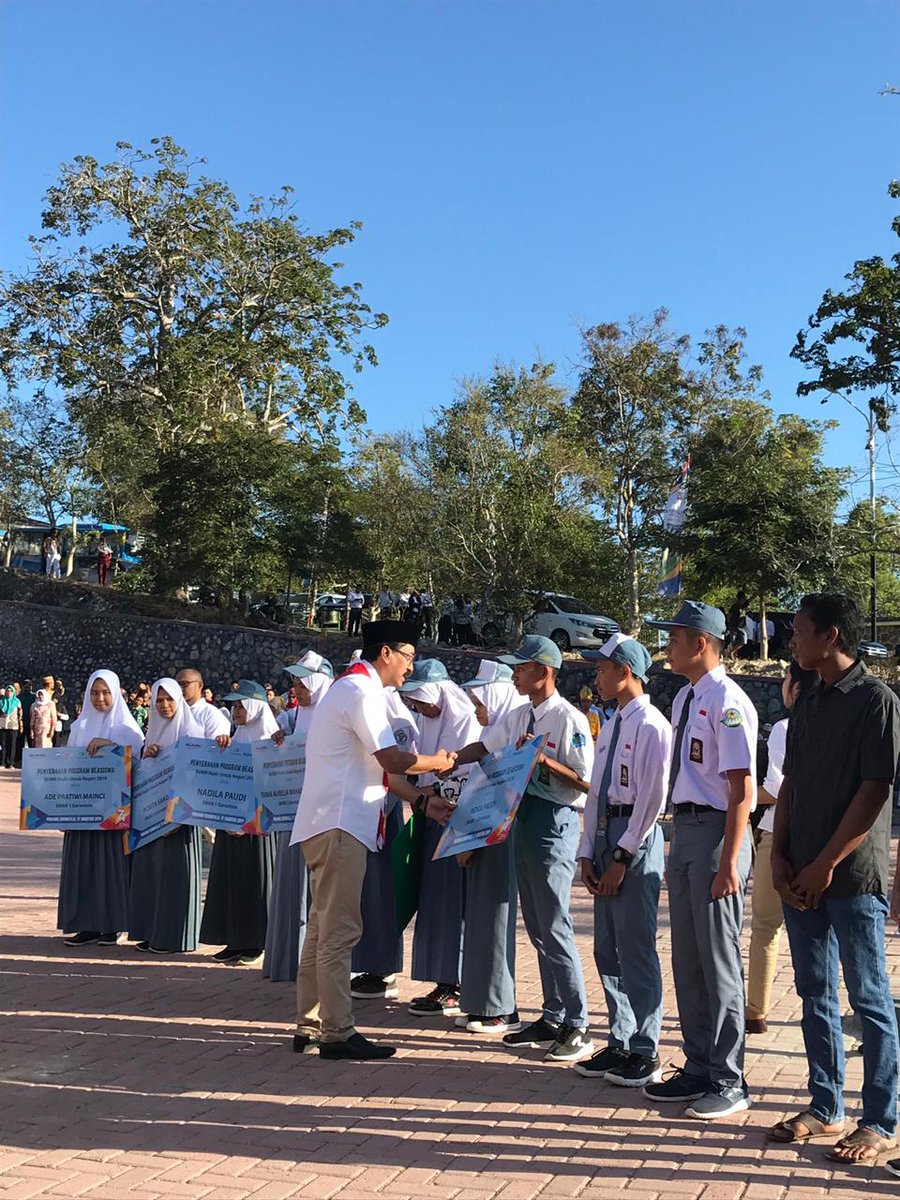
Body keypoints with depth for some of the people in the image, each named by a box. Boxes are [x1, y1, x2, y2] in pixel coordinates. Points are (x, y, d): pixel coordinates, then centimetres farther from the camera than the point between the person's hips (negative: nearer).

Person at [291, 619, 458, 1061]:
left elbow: (379, 766, 22)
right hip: (340, 825, -11)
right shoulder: (361, 692, -12)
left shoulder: (350, 689, 21)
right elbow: (394, 760, -19)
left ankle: (310, 1026, 19)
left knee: (324, 927, 13)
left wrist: (422, 800, 18)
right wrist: (439, 761, -2)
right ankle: (337, 1033, -3)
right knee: (339, 930, -7)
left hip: (332, 824, 11)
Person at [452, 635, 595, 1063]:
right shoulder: (518, 717, 10)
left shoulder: (569, 720, -13)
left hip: (554, 823, -8)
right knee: (537, 928, 14)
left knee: (554, 928, -6)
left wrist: (546, 761, -24)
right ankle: (552, 1019, 25)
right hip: (523, 819, 8)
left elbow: (587, 782, -14)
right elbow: (483, 747, 20)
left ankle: (577, 1026, 4)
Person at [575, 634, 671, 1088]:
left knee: (635, 949, -3)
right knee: (607, 949, 13)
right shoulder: (611, 726, 16)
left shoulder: (651, 726, -11)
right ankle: (619, 1043, 24)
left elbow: (653, 798, -15)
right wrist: (588, 852, 9)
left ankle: (644, 1054, 8)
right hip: (605, 834, 9)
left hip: (636, 838, -9)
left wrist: (622, 856, -14)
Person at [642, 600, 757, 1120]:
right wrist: (681, 847, 19)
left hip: (717, 831, -9)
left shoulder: (727, 702, -15)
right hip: (686, 829, 9)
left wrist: (728, 862, -21)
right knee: (687, 959, 15)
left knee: (719, 960, 0)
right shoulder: (686, 699, 13)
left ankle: (728, 1082, 13)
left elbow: (742, 789, -19)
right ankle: (698, 1069, 28)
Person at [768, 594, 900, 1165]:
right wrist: (780, 856, 3)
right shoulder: (808, 704, 12)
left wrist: (825, 866, -14)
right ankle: (825, 1108, 24)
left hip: (853, 876, -7)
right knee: (815, 995, 13)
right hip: (800, 876, 7)